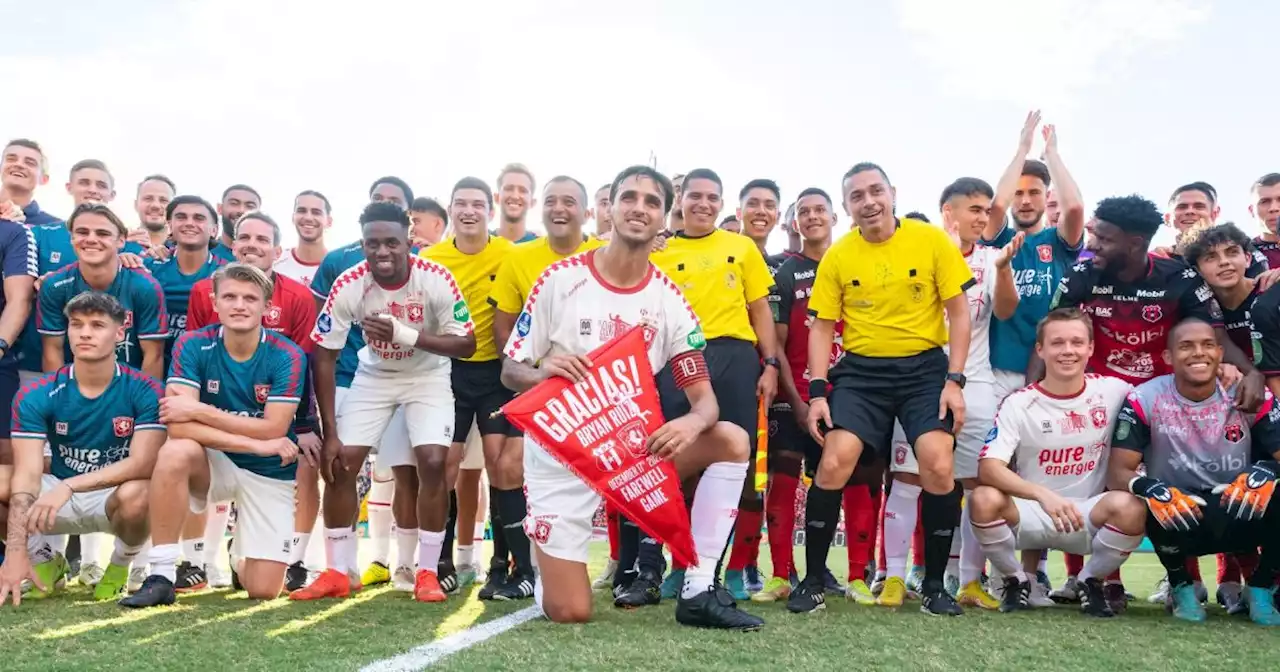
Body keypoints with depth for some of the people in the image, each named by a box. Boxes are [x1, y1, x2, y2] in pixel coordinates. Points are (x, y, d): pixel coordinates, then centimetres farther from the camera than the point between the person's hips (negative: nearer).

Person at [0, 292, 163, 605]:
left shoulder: (144, 391, -15)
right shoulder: (36, 396, -10)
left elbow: (142, 463, -23)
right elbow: (27, 474, -18)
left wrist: (69, 486, -35)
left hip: (116, 497, -2)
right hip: (59, 498, 3)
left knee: (136, 494, -37)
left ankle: (122, 564, -1)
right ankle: (44, 561, 4)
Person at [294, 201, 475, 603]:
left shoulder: (437, 280, -26)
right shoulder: (348, 286, -23)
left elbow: (467, 345, -22)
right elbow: (323, 357, -17)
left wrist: (406, 335, -37)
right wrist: (329, 433, -19)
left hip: (428, 377, -2)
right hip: (374, 376, 2)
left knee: (432, 463, -17)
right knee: (340, 462, -6)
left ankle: (427, 572, -1)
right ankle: (339, 572, 9)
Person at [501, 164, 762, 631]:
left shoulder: (670, 300, -3)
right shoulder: (560, 279, -8)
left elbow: (704, 398, -6)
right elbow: (510, 372, -4)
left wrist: (693, 422, -31)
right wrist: (544, 372, -28)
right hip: (559, 453, -3)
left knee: (731, 440, -19)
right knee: (569, 613, -11)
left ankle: (698, 592, -12)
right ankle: (546, 562, 28)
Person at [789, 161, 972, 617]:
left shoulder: (932, 241, -3)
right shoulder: (837, 256, 1)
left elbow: (958, 313, 0)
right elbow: (822, 327, 4)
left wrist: (955, 381, -7)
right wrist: (818, 391, -6)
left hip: (925, 367, -1)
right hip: (861, 371, 1)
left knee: (938, 466, -16)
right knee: (834, 462, -15)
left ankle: (934, 586, 4)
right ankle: (813, 582, 0)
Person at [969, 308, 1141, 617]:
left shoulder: (1113, 391, -3)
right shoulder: (1019, 403, -10)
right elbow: (988, 468, -21)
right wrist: (1044, 495, -37)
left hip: (1088, 516, 1)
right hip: (1031, 514, -1)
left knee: (1129, 509, -31)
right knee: (985, 500, -31)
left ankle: (1091, 582, 0)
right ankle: (1015, 581, -1)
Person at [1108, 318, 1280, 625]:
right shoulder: (1145, 400, -11)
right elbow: (1117, 472, -16)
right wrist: (1147, 488, -38)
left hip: (1242, 513, 2)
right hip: (1180, 519, -1)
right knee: (1158, 501, -35)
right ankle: (1182, 588, -2)